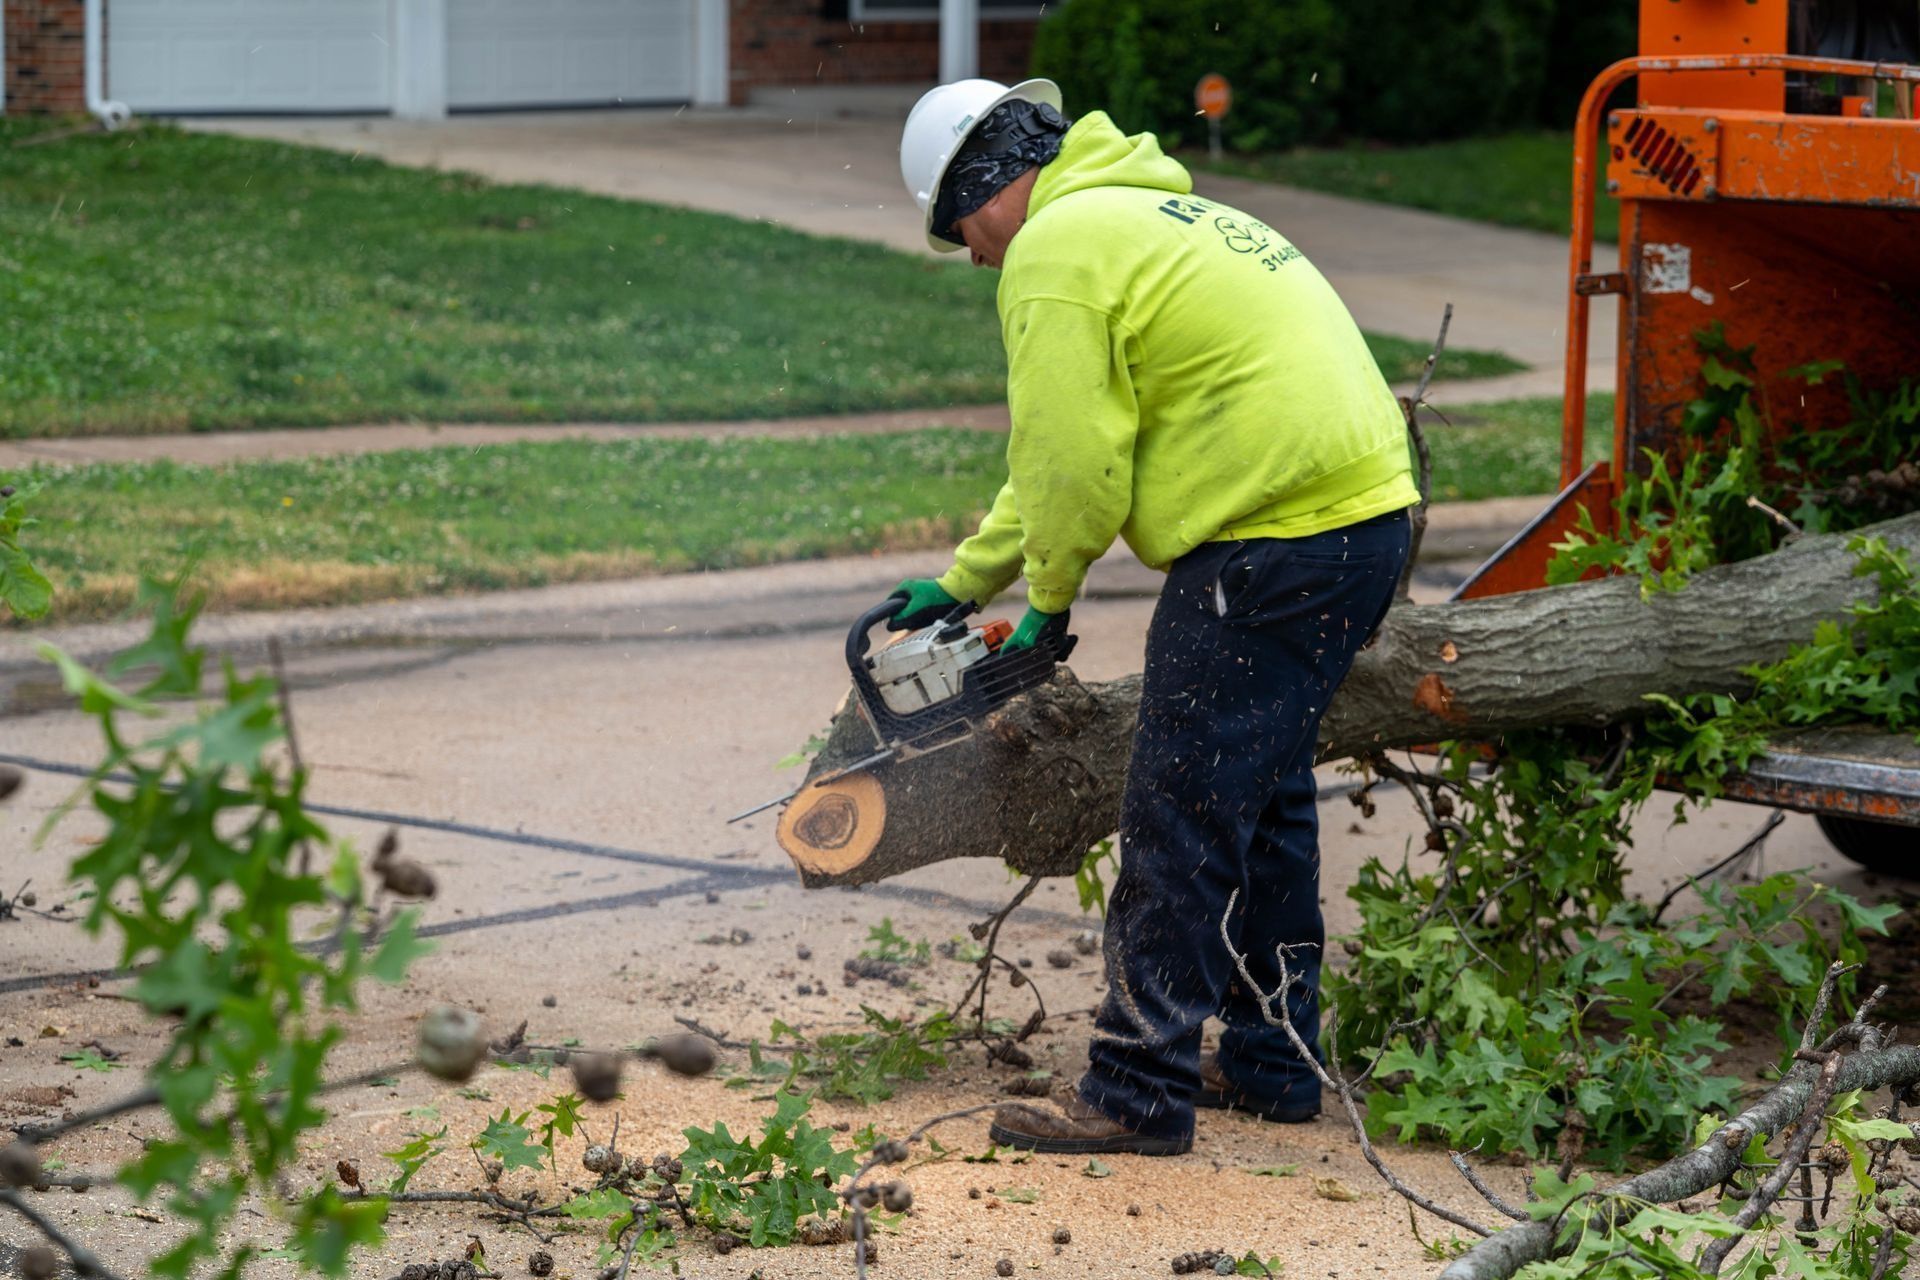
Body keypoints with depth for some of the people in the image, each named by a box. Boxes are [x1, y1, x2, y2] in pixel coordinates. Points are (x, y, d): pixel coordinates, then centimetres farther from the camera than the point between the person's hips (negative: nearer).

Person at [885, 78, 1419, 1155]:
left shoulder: (1055, 249, -9)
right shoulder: (1141, 213, 24)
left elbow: (1075, 468, -12)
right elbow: (1068, 453, 28)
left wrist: (1048, 597, 6)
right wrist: (962, 583, 28)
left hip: (1276, 549, -10)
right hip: (1368, 515, 10)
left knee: (1181, 821, -4)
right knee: (1267, 795, 20)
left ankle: (1139, 1093, 2)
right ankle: (1273, 1060, 28)